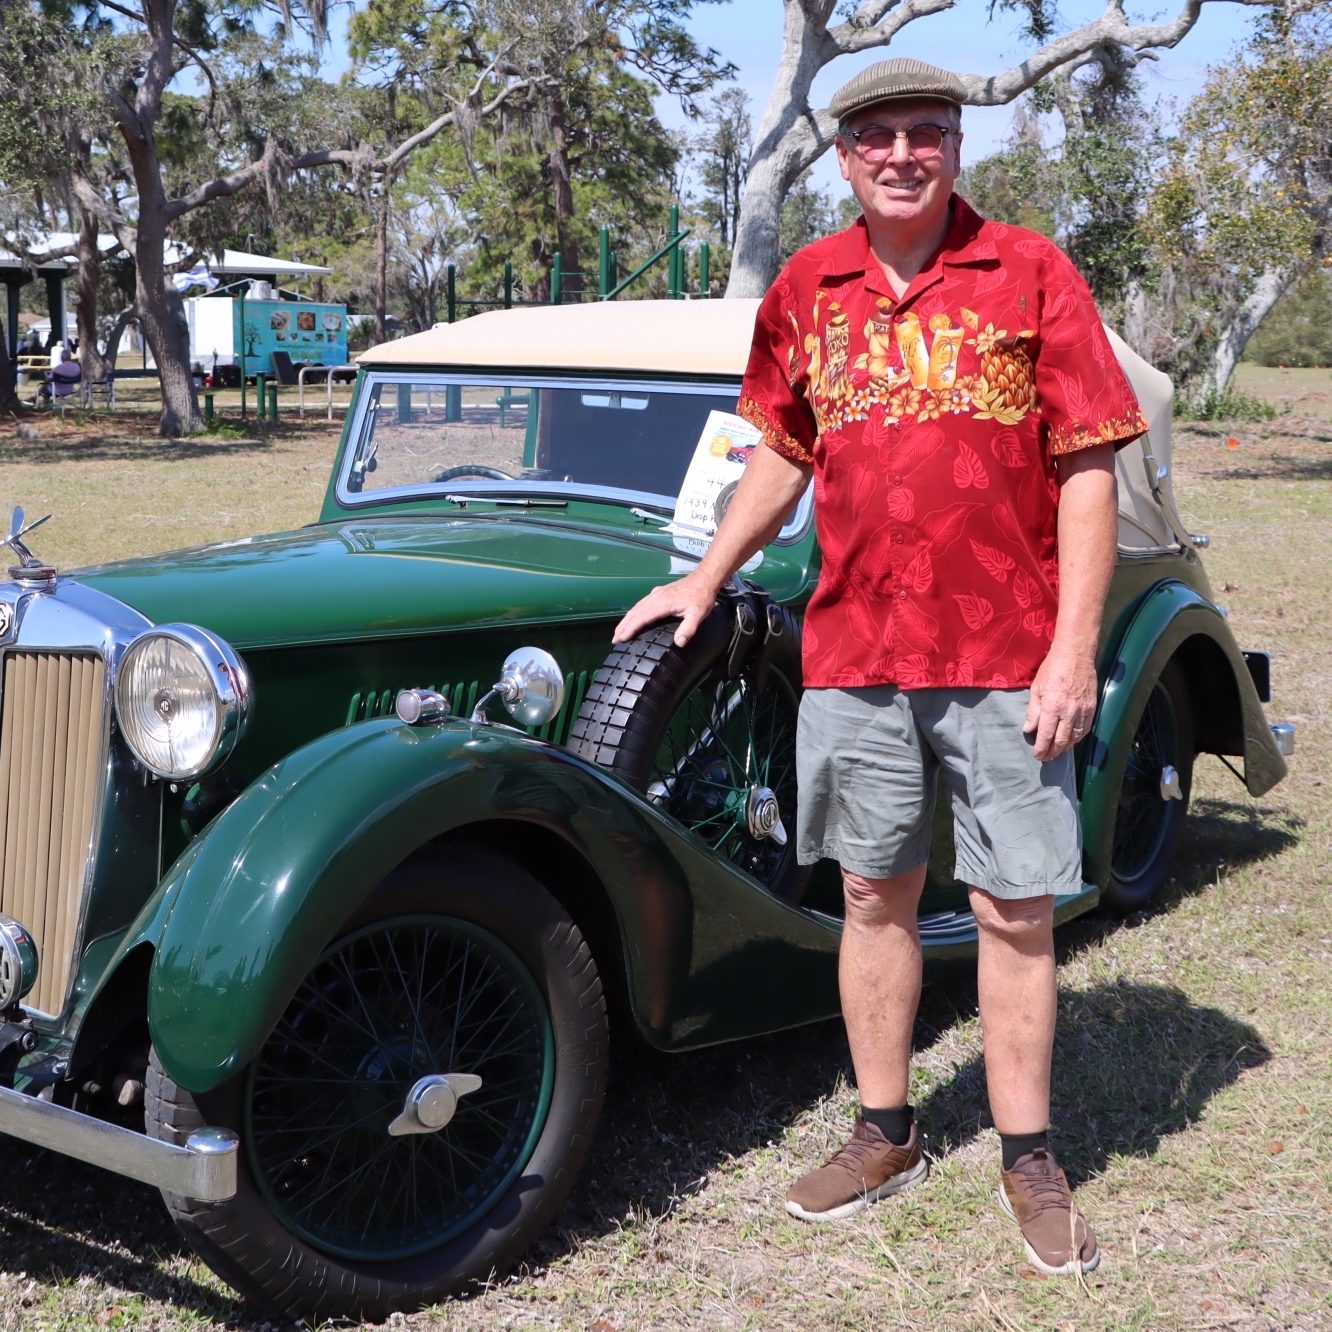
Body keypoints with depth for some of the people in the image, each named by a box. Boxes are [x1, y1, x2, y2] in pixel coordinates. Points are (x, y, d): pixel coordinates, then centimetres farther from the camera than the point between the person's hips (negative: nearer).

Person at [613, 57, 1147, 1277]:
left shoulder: (1029, 272, -4)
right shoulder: (806, 292, 7)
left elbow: (1087, 471, -6)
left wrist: (1074, 650, -12)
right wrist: (708, 578, 19)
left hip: (1005, 655, -3)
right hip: (852, 651, 3)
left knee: (1016, 906, 3)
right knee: (875, 892, 12)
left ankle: (1029, 1159, 18)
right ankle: (886, 1134, 27)